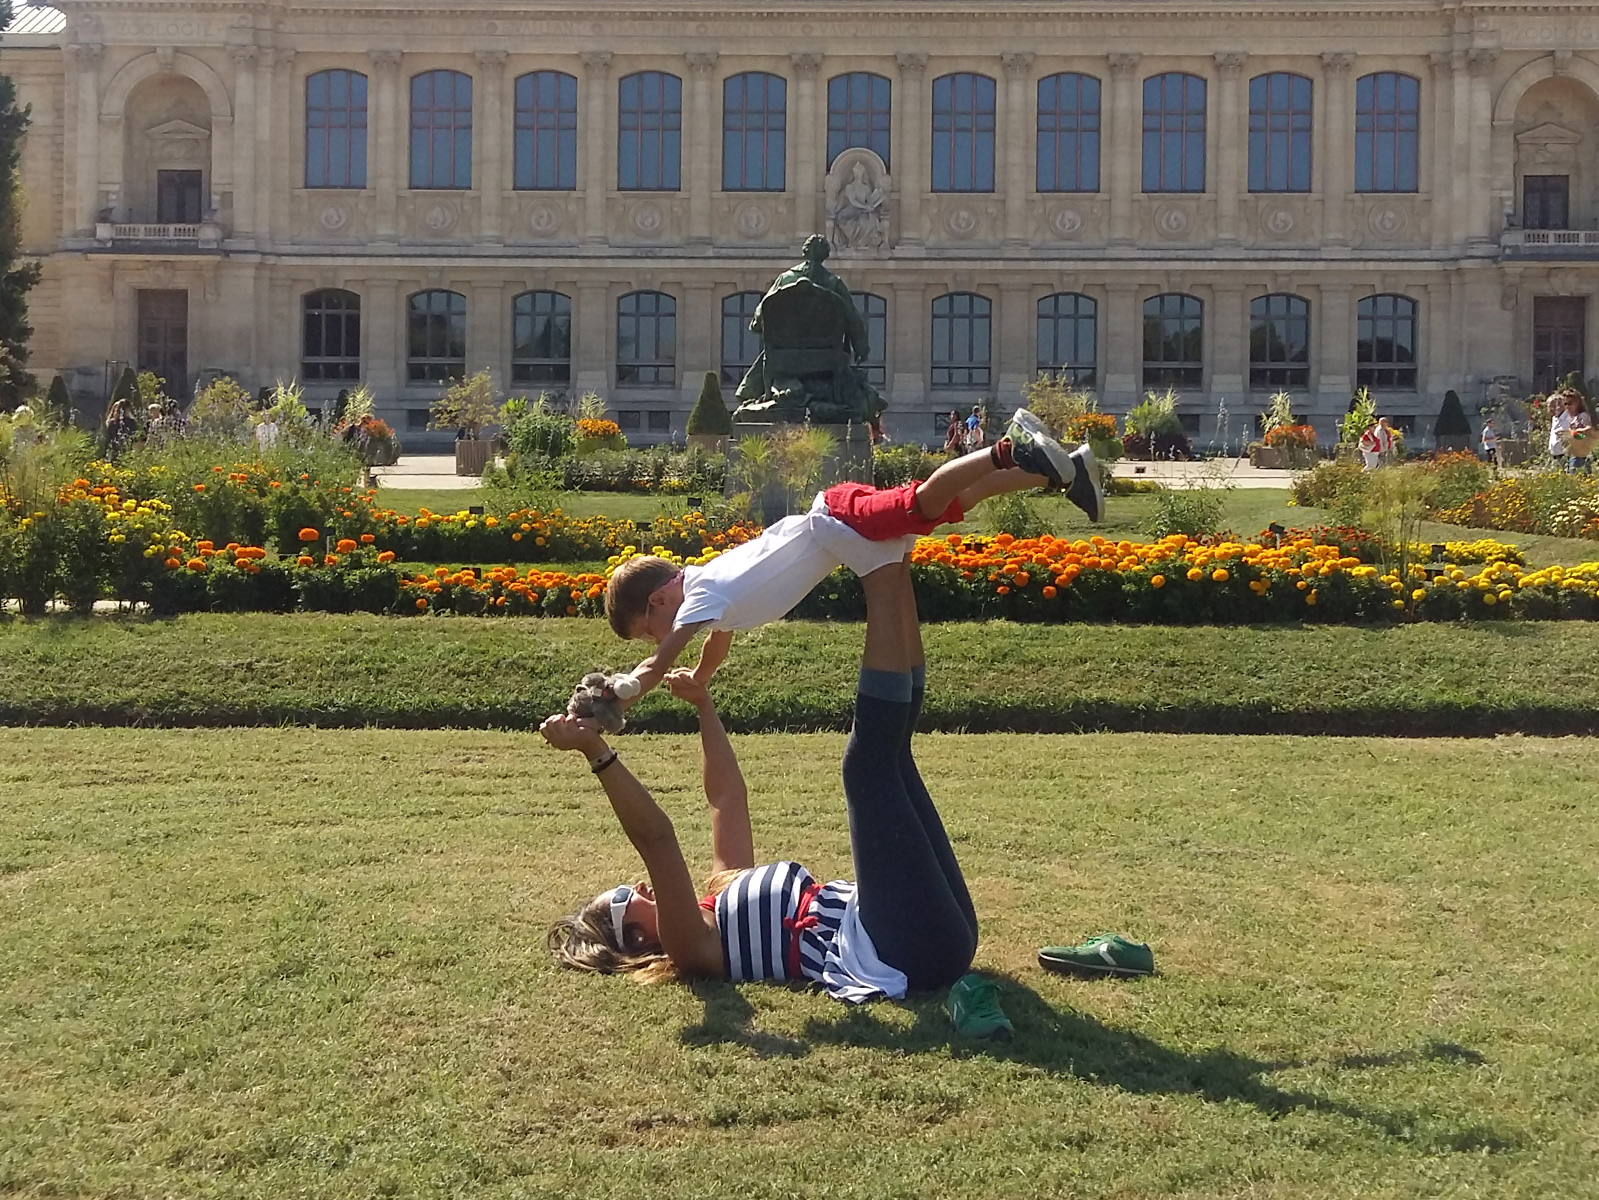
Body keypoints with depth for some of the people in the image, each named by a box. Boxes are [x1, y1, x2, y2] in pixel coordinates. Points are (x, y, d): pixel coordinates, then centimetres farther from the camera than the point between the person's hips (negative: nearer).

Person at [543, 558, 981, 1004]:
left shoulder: (722, 895, 23)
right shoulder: (691, 944, -4)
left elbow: (727, 797, 30)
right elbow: (654, 835, -19)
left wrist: (704, 706, 30)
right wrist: (596, 753, -26)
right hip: (911, 952, -9)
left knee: (889, 750, 16)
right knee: (868, 763, -18)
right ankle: (883, 585, -9)